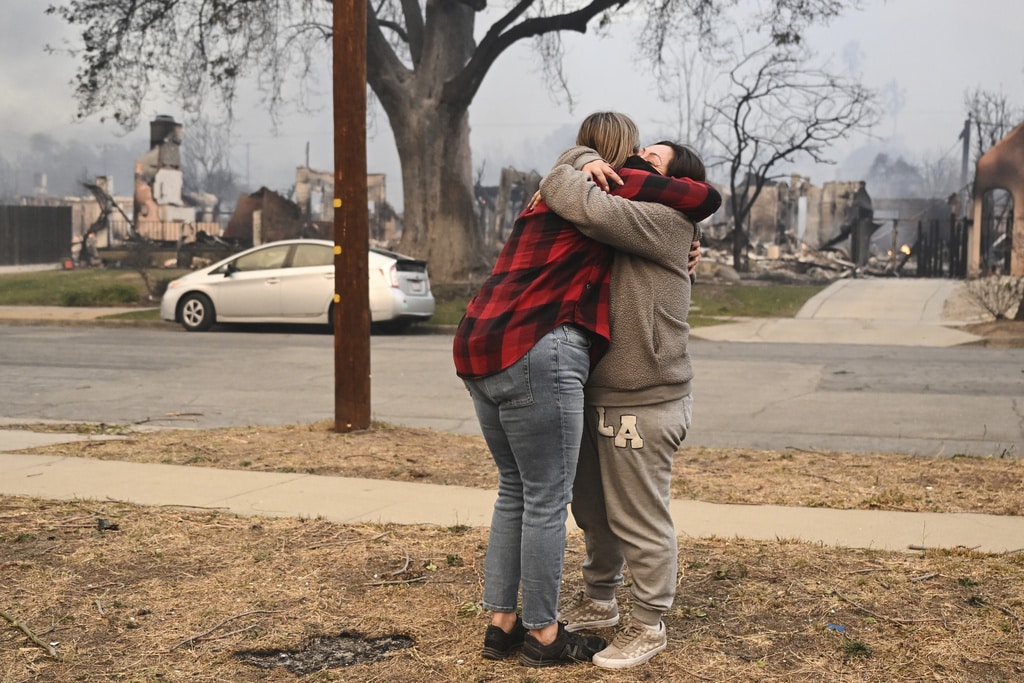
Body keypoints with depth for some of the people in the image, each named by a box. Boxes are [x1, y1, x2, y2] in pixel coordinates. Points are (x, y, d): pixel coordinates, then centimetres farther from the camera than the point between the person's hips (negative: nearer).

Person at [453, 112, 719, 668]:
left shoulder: (548, 198, 25)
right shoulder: (616, 188, 1)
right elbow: (708, 199, 3)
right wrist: (660, 179, 22)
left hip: (479, 351, 9)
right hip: (534, 356, -9)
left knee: (515, 490, 17)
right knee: (547, 499, 2)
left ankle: (500, 623, 23)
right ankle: (543, 635, 13)